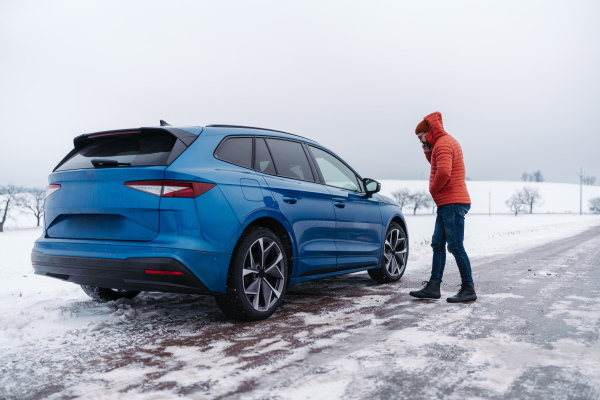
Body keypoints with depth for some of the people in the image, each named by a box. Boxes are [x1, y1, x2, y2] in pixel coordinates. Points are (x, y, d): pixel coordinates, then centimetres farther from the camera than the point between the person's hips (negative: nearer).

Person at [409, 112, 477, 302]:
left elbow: (443, 172, -27)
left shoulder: (443, 143, -13)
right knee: (437, 245, 9)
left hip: (453, 203, -11)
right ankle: (433, 286, 12)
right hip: (446, 204, 11)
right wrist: (428, 152, 11)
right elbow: (439, 167, 23)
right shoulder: (446, 142, 19)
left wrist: (434, 189, -11)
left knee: (456, 247, -7)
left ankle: (469, 289, 1)